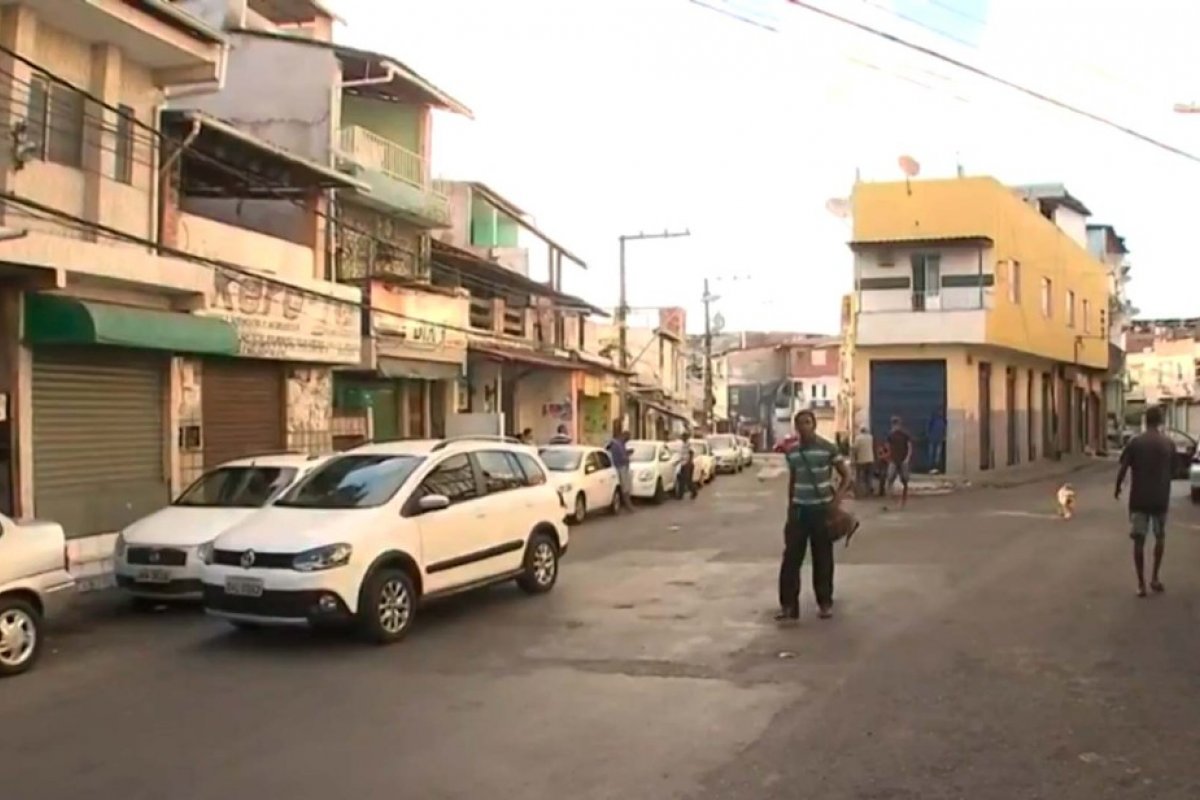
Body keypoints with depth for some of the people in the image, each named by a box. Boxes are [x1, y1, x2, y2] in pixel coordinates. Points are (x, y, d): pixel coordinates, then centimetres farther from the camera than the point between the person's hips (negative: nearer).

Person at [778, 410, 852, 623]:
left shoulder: (829, 449, -8)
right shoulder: (792, 452, 4)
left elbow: (846, 475, -3)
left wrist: (837, 498, -14)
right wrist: (790, 507, 13)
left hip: (821, 509, -3)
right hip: (799, 509, 3)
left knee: (822, 558, 6)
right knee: (791, 557, -1)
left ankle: (825, 603, 19)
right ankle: (788, 605, 5)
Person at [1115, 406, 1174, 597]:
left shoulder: (1135, 442, -7)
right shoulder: (1169, 443, -3)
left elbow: (1123, 469, -8)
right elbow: (1171, 470, 7)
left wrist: (1117, 488, 7)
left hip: (1139, 499, -1)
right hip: (1161, 499, 1)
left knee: (1139, 540, 5)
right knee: (1160, 537, 21)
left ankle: (1141, 584, 5)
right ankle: (1155, 578, 21)